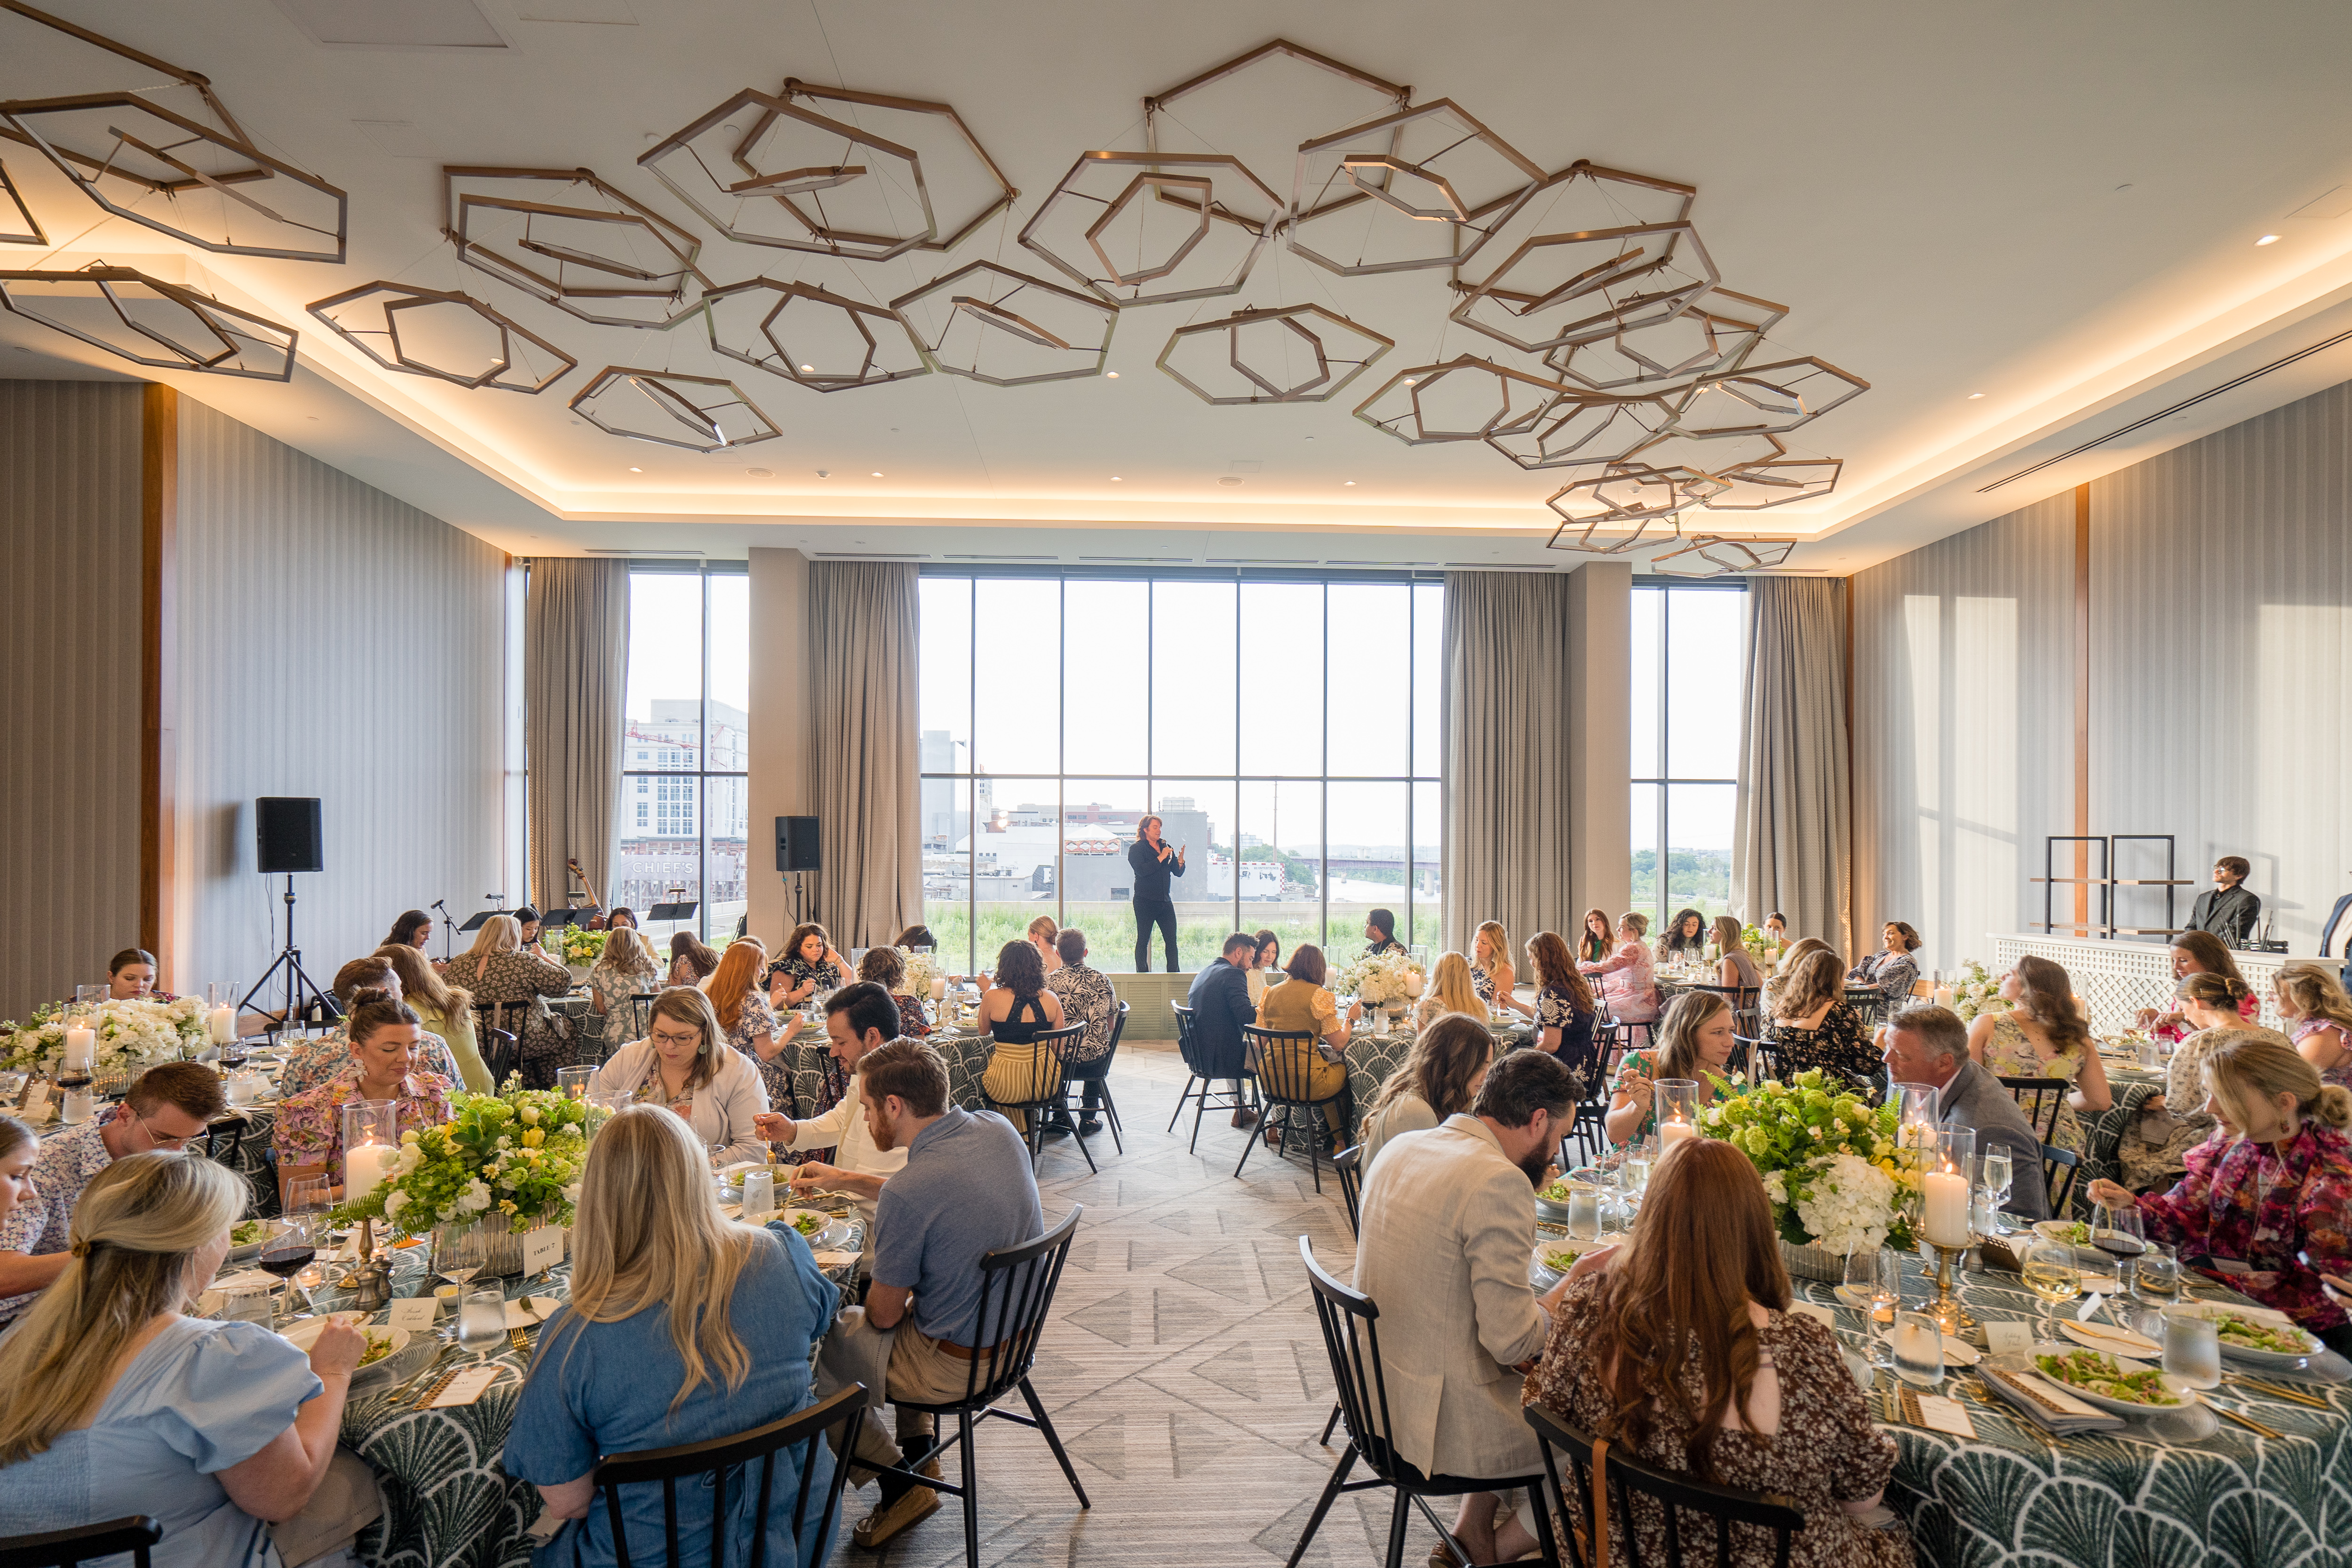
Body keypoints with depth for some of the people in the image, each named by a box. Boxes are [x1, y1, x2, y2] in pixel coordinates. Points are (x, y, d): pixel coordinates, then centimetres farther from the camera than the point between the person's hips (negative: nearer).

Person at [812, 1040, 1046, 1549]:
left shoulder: (906, 1192, -31)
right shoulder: (998, 1129, -9)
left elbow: (885, 1315, -16)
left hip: (957, 1365, -8)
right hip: (1019, 1332, 8)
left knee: (811, 1349, 10)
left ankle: (901, 1483, 21)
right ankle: (918, 1449, 37)